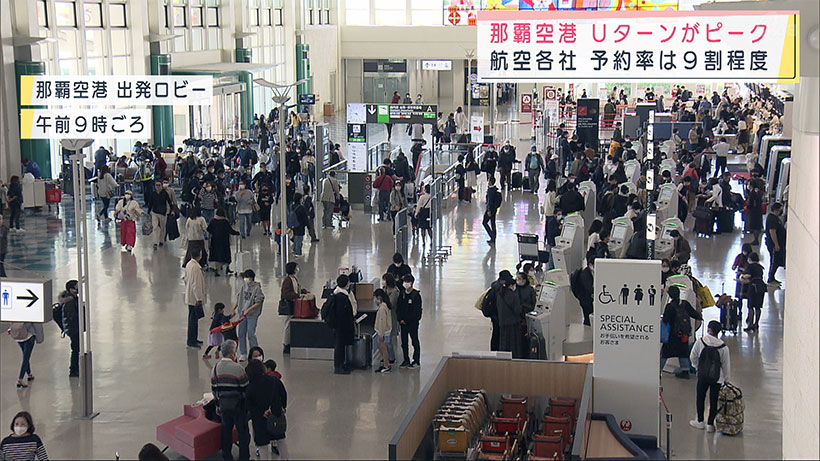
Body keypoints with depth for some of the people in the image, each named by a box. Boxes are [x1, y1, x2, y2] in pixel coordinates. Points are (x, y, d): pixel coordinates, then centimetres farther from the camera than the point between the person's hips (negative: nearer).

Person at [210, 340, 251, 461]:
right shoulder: (237, 368, -19)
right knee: (242, 431, 6)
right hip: (238, 405, -5)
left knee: (226, 430, 17)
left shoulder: (215, 368, -1)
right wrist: (248, 405, 0)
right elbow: (246, 389, -14)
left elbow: (213, 389, 8)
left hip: (223, 404, 5)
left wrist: (218, 404, 19)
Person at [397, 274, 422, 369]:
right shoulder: (402, 294, 5)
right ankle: (406, 360, 20)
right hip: (403, 322, 5)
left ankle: (416, 361, 12)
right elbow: (398, 308, 9)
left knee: (415, 341, 4)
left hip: (413, 322, -5)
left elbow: (416, 311, -14)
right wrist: (400, 319, -5)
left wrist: (406, 320, -14)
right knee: (404, 342, 10)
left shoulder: (416, 295, -12)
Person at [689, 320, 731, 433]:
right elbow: (726, 365, -2)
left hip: (703, 376, 0)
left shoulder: (700, 342, -13)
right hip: (717, 378, 0)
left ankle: (700, 421, 28)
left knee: (700, 398, 18)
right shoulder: (723, 347, -11)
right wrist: (726, 379, 13)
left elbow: (692, 358, -4)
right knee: (713, 400, 10)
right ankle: (710, 424, 14)